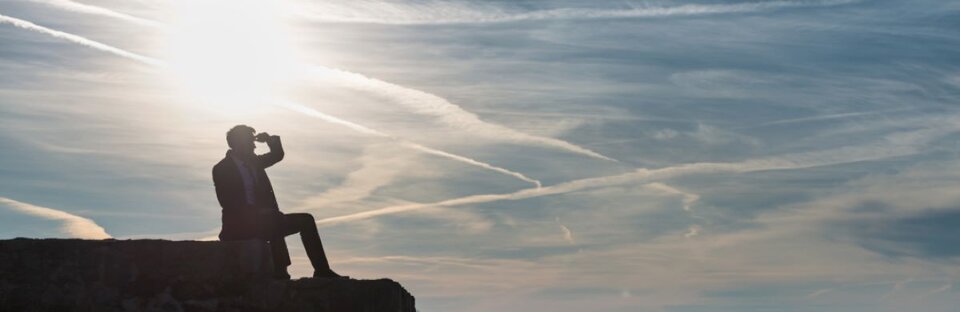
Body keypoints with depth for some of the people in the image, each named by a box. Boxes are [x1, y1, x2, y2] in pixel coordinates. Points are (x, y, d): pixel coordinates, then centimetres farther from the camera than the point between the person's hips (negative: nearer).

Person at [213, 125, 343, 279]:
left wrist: (271, 139, 6)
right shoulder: (221, 169, -6)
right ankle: (280, 272, -34)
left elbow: (278, 155, 27)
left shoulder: (253, 161, 14)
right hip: (240, 225, -8)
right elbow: (227, 203, -14)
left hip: (265, 220, 8)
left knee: (306, 220, -3)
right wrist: (256, 211, -24)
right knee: (274, 220, -35)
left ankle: (322, 270, -7)